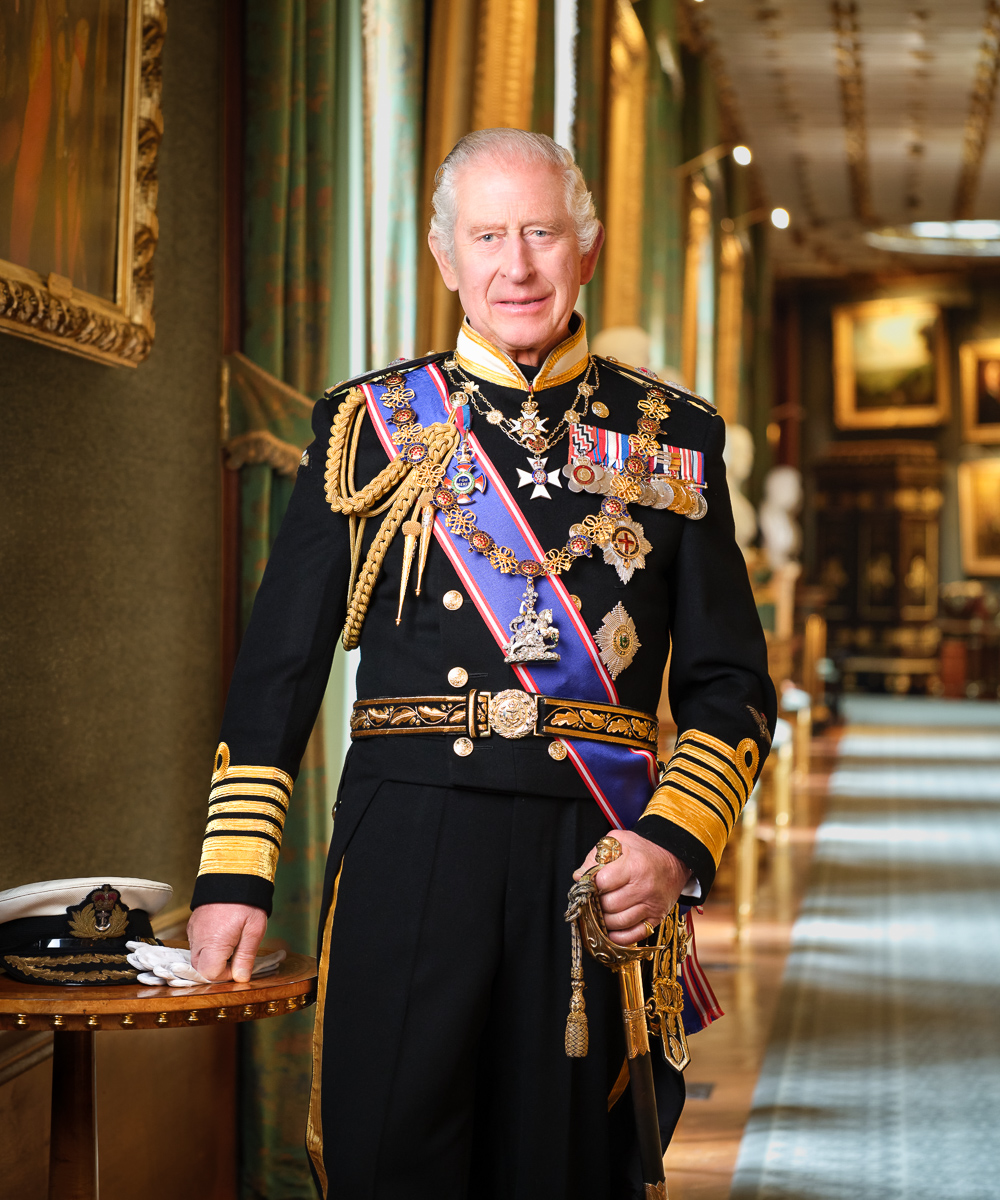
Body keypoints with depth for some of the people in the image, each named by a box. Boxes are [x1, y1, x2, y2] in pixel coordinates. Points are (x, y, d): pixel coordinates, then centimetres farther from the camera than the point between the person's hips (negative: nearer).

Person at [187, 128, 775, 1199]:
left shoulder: (672, 439, 9)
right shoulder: (368, 424, 8)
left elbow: (731, 681, 8)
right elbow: (278, 667, 7)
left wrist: (676, 844, -8)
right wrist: (233, 872, 0)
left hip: (598, 863, 1)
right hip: (408, 846, -1)